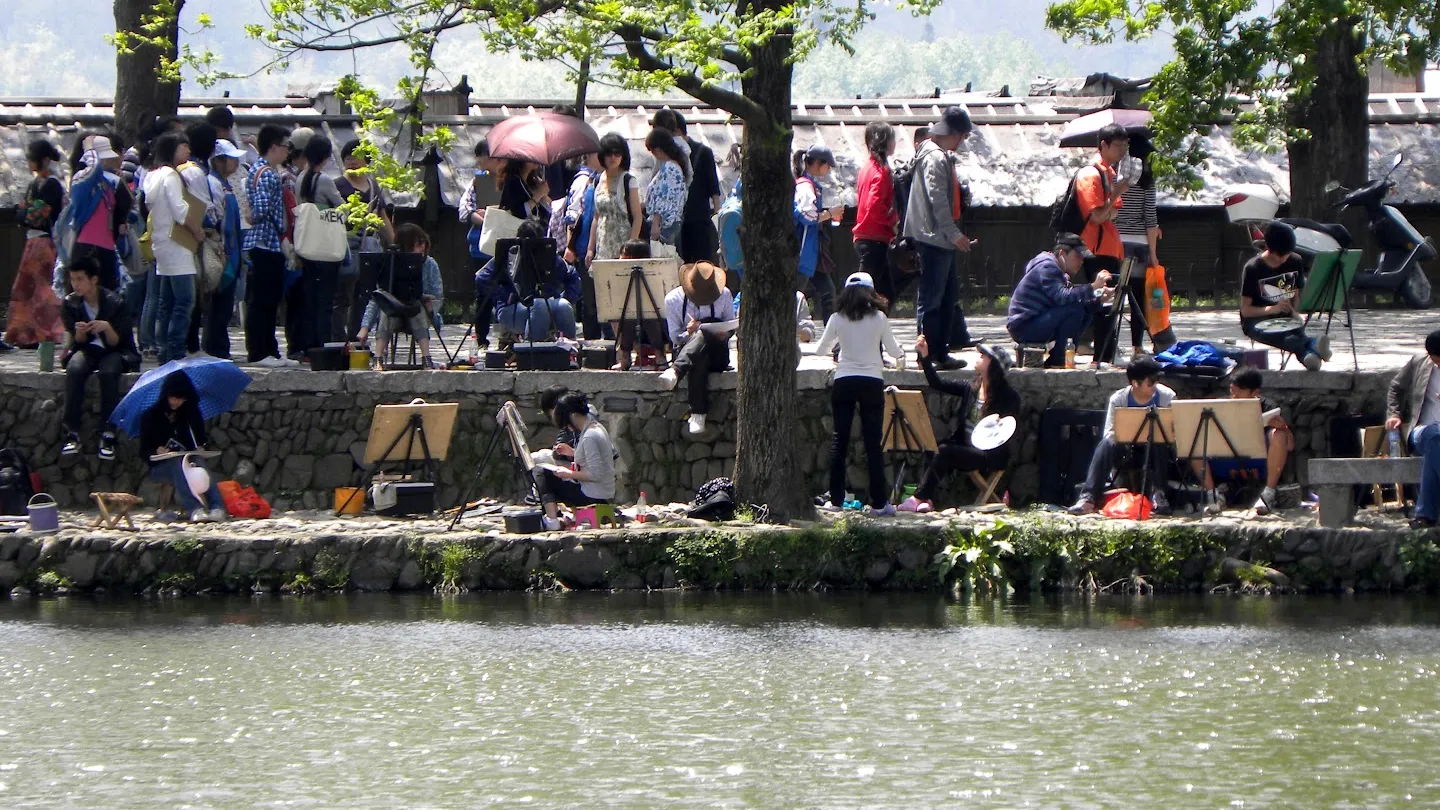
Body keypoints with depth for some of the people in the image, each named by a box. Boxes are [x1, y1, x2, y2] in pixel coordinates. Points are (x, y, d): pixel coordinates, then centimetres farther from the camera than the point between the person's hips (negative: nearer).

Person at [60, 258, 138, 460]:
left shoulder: (114, 303, -11)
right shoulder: (70, 304, -2)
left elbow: (115, 342, -9)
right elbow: (78, 341, 0)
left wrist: (107, 327, -30)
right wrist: (79, 332, -24)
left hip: (112, 352, -2)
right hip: (86, 350, 2)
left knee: (108, 371, -37)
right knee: (74, 369, -33)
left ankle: (108, 434, -36)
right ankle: (72, 433, -36)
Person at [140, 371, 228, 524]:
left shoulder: (191, 413, 11)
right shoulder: (151, 415, 3)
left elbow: (201, 440, 16)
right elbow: (144, 452, 1)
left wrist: (200, 449, -7)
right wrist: (157, 451, -20)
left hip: (189, 459, 2)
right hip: (161, 466, -2)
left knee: (200, 465, -33)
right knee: (179, 464, -36)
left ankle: (217, 507, -54)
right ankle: (195, 509, -56)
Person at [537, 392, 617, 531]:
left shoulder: (589, 437, -24)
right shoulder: (597, 427, 6)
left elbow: (595, 475, -25)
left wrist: (569, 474, -13)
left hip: (594, 497, -10)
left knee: (545, 476, -4)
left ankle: (552, 519, -4)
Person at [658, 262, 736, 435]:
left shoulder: (724, 295, 1)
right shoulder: (673, 299, -2)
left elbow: (732, 325, 11)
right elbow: (675, 337, 0)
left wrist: (724, 333, -14)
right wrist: (689, 333, -24)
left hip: (717, 355, 1)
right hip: (684, 350, -1)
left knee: (703, 335, -37)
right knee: (698, 362, -41)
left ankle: (676, 372, -56)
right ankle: (698, 414, -51)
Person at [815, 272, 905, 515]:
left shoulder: (837, 319, 0)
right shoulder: (879, 318, -2)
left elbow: (820, 350, 9)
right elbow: (894, 351, 6)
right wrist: (901, 357, 30)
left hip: (843, 383, 1)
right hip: (872, 382, -1)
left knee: (839, 440, 6)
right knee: (873, 442, 1)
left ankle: (836, 500, 4)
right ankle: (879, 502, 0)